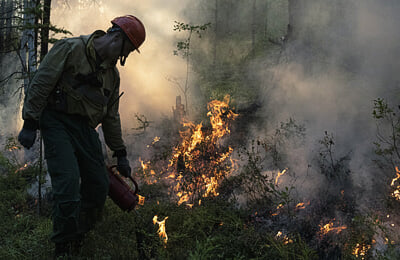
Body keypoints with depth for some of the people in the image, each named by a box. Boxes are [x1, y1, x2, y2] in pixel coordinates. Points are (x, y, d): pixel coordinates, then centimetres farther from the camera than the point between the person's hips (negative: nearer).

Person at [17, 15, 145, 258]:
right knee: (68, 184, -17)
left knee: (99, 187, 4)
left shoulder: (112, 73, 15)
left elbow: (111, 116, 20)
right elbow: (40, 84, -10)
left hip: (86, 128, 7)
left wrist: (120, 154, 19)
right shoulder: (70, 49, -7)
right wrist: (30, 124, -15)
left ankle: (79, 238, 24)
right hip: (57, 123, -7)